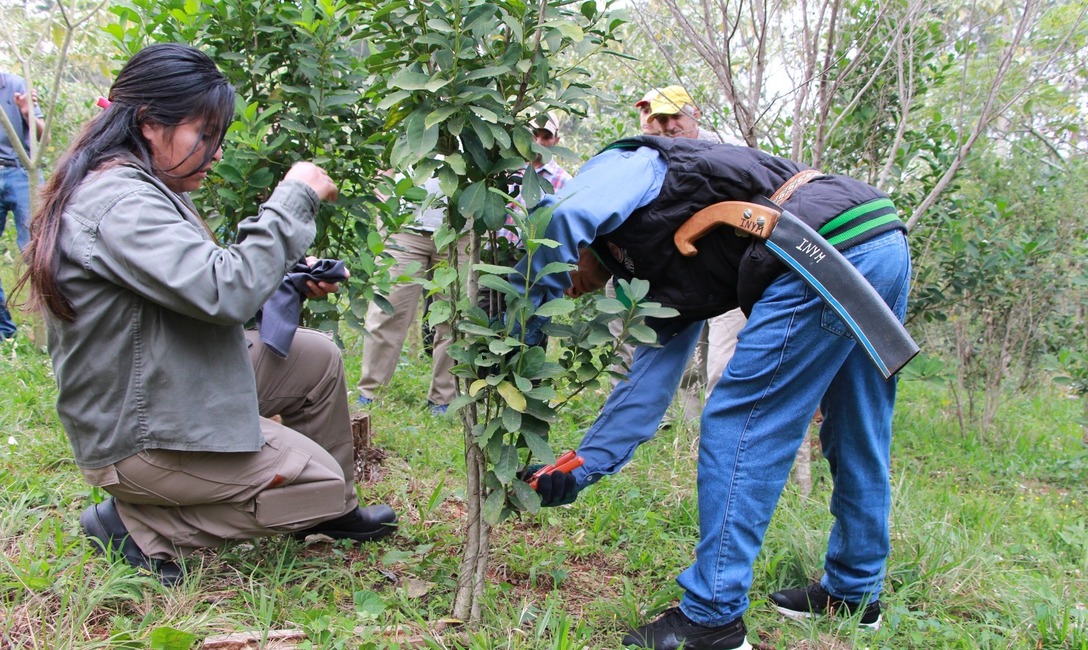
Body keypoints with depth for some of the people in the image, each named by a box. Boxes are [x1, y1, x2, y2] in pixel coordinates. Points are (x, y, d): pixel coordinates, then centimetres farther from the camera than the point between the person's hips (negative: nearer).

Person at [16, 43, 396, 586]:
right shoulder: (119, 204, -27)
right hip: (136, 436, -10)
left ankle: (333, 513, 24)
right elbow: (224, 293, -34)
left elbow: (196, 283, 12)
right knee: (321, 481, -7)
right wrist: (294, 198, -25)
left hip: (175, 386, 10)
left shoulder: (140, 187, 7)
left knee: (318, 357, 10)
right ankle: (141, 526, -1)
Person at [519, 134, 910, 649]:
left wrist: (520, 325, -7)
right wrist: (579, 469, 22)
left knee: (737, 424, -4)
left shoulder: (625, 165, 6)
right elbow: (647, 388, 22)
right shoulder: (668, 283, 26)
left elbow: (569, 216, -18)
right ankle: (854, 592, 36)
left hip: (832, 249, -10)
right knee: (855, 438, 20)